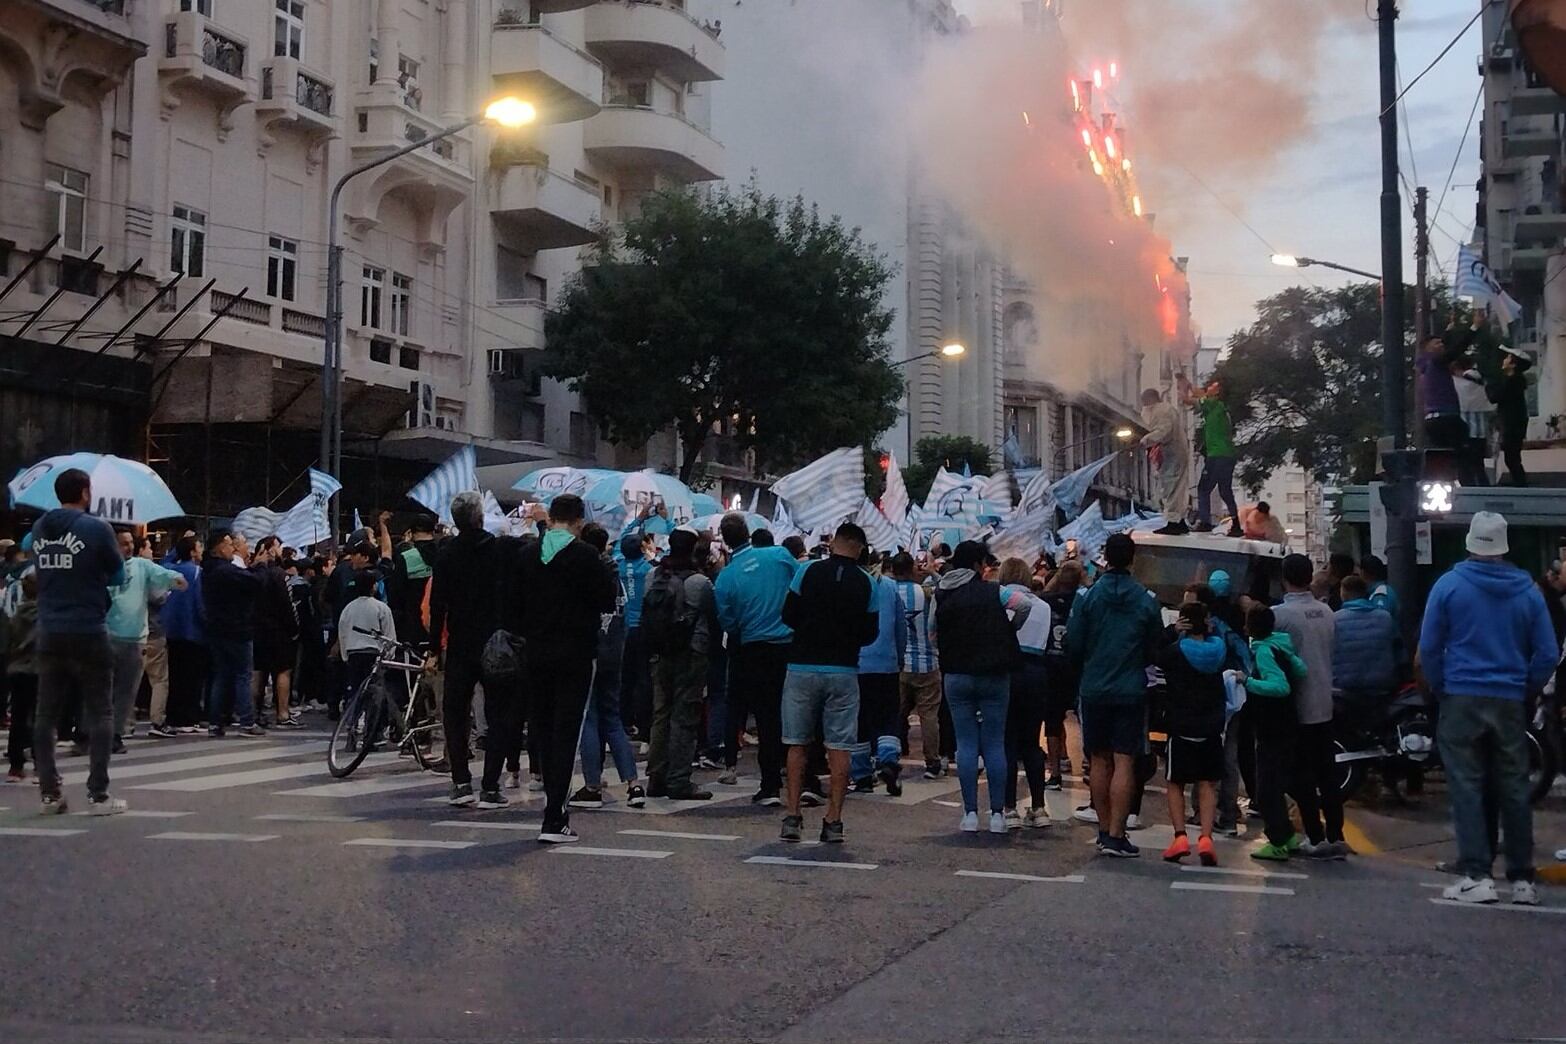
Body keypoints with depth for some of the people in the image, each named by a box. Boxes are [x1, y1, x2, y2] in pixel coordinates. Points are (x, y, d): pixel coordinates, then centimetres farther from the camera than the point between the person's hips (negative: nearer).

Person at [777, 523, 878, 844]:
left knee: (798, 744, 9)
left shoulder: (808, 571, -4)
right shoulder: (865, 583, 0)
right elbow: (870, 633, 6)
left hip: (803, 667, 0)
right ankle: (834, 821, 2)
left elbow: (788, 616, -1)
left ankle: (792, 816, 6)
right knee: (839, 747, 4)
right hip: (843, 671, 0)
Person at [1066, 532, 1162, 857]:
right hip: (1131, 691, -1)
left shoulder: (1087, 596, -5)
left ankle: (1104, 830, 17)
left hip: (1094, 690, 1)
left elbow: (1073, 644, -1)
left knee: (1100, 761, 11)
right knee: (1124, 762, -2)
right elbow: (1155, 647, 3)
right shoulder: (1147, 600, -4)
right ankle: (1116, 836, -6)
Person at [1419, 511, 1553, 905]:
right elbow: (1548, 653, 2)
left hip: (1462, 699, -2)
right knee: (1514, 789, 8)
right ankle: (1522, 879, 13)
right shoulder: (1528, 591, 2)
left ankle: (1477, 876, -7)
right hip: (1510, 702, 2)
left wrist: (1439, 688, 8)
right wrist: (1526, 689, 13)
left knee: (1467, 787, -1)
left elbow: (1429, 647, -4)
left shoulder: (1449, 585, -4)